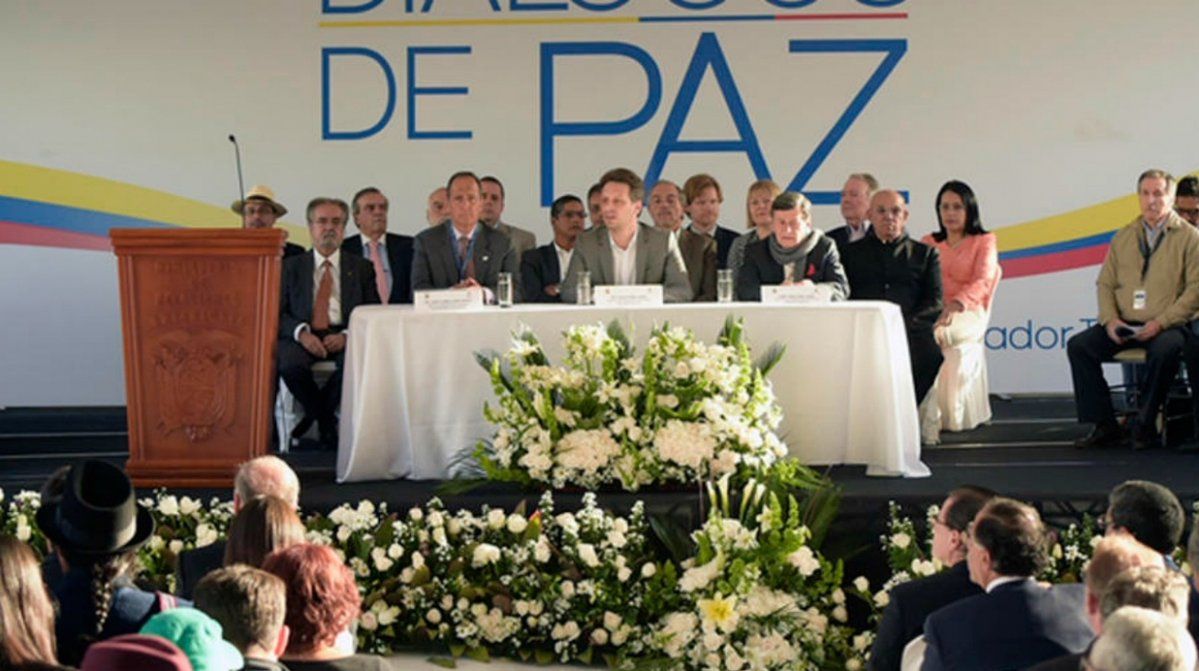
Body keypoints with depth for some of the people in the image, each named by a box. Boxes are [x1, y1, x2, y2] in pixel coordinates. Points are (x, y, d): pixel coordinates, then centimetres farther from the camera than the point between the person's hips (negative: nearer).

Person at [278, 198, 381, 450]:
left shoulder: (361, 268, 16)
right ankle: (327, 423, -10)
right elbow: (278, 313, 8)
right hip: (303, 338, 0)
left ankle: (315, 414, -11)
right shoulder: (291, 267, 16)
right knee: (290, 364, -34)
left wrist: (346, 336, -12)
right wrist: (301, 332, -13)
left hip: (344, 339, 0)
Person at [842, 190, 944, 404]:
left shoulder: (925, 253, 24)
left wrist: (903, 323, -8)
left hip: (910, 330, 0)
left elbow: (935, 302, 11)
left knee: (930, 356, -34)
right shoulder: (852, 252, 25)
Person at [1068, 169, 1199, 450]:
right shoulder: (1124, 237, 16)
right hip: (1124, 325, 5)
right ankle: (1104, 425, -14)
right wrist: (1110, 319, -4)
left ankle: (1145, 426, -21)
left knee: (1164, 350, -37)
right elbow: (1105, 283, 15)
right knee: (1078, 345, -16)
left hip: (1166, 326, -5)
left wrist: (1160, 323, -17)